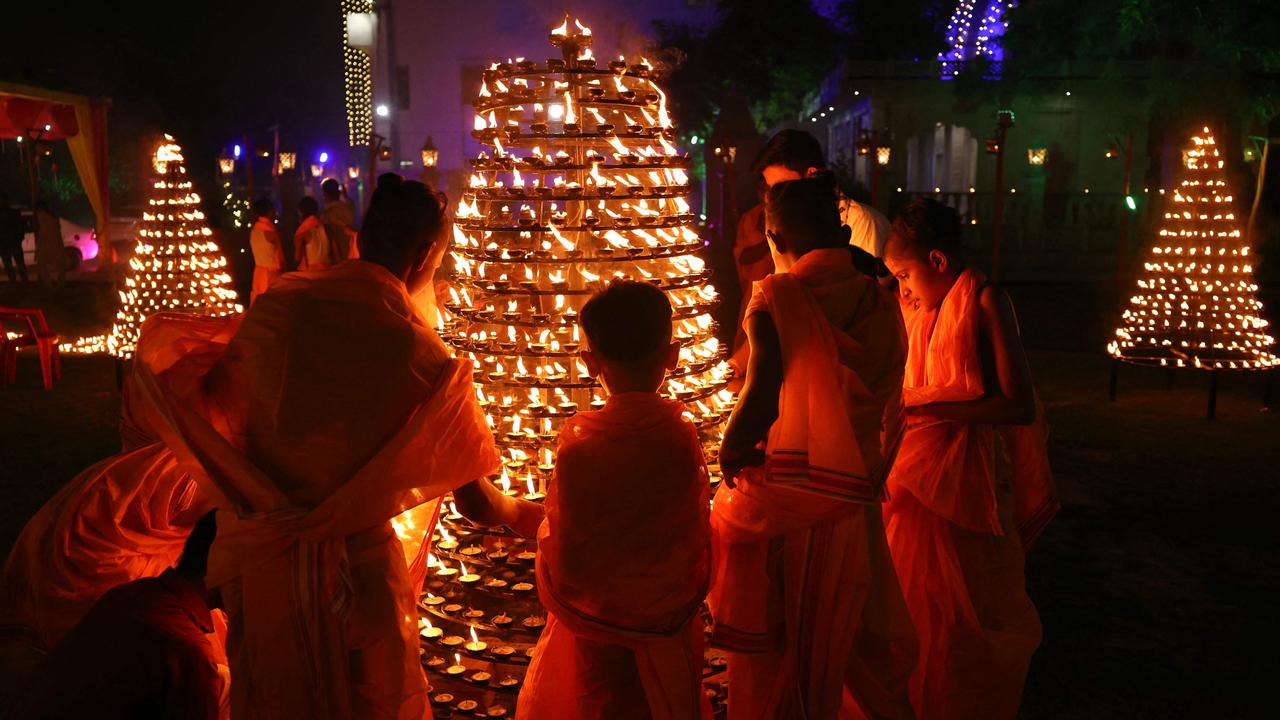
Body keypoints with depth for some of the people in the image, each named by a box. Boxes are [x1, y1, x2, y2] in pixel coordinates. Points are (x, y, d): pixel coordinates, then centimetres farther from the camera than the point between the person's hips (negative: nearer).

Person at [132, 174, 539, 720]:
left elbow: (216, 404, 7)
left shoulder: (277, 304, -9)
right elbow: (476, 503, -12)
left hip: (259, 557, 4)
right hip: (352, 570, -4)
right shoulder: (423, 356, -20)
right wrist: (525, 515, 9)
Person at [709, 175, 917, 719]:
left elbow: (762, 395, -26)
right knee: (847, 644, 24)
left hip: (780, 505, -4)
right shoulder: (881, 303, 0)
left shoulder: (776, 296, -14)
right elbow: (891, 417, 3)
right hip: (854, 507, 4)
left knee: (773, 652, 18)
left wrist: (730, 454, -10)